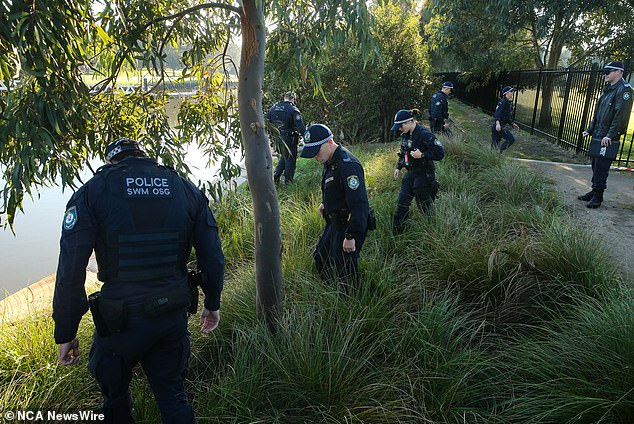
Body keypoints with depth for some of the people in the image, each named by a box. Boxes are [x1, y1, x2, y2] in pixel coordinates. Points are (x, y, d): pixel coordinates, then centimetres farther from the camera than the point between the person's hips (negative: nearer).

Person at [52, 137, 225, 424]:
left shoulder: (92, 193, -8)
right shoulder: (187, 191, 0)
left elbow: (70, 271, -12)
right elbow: (213, 258, 1)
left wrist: (65, 333, -2)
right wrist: (212, 304, 16)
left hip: (120, 323, -2)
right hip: (173, 318, 3)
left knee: (116, 398, 26)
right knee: (173, 397, 21)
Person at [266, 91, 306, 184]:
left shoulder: (273, 107, 5)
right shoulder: (293, 109, -14)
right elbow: (300, 126, -19)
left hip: (277, 138, 6)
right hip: (289, 139, -6)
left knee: (284, 157, 25)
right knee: (290, 160, 8)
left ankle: (275, 176, 21)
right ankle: (288, 182, 14)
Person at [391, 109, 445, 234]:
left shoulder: (425, 134, -19)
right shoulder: (405, 135, 6)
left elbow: (440, 153, -18)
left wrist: (422, 155, -25)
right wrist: (398, 167, 17)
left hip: (424, 175, -8)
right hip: (410, 173, 8)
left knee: (424, 206, 1)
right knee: (402, 204, 8)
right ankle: (397, 233, 18)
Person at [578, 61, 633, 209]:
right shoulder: (607, 89, 17)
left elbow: (621, 115, -19)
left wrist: (610, 135, -24)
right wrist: (590, 130, 17)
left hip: (608, 138, -9)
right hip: (597, 136, 9)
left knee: (601, 167, -5)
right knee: (595, 164, 15)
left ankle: (598, 196, 4)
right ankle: (594, 191, 26)